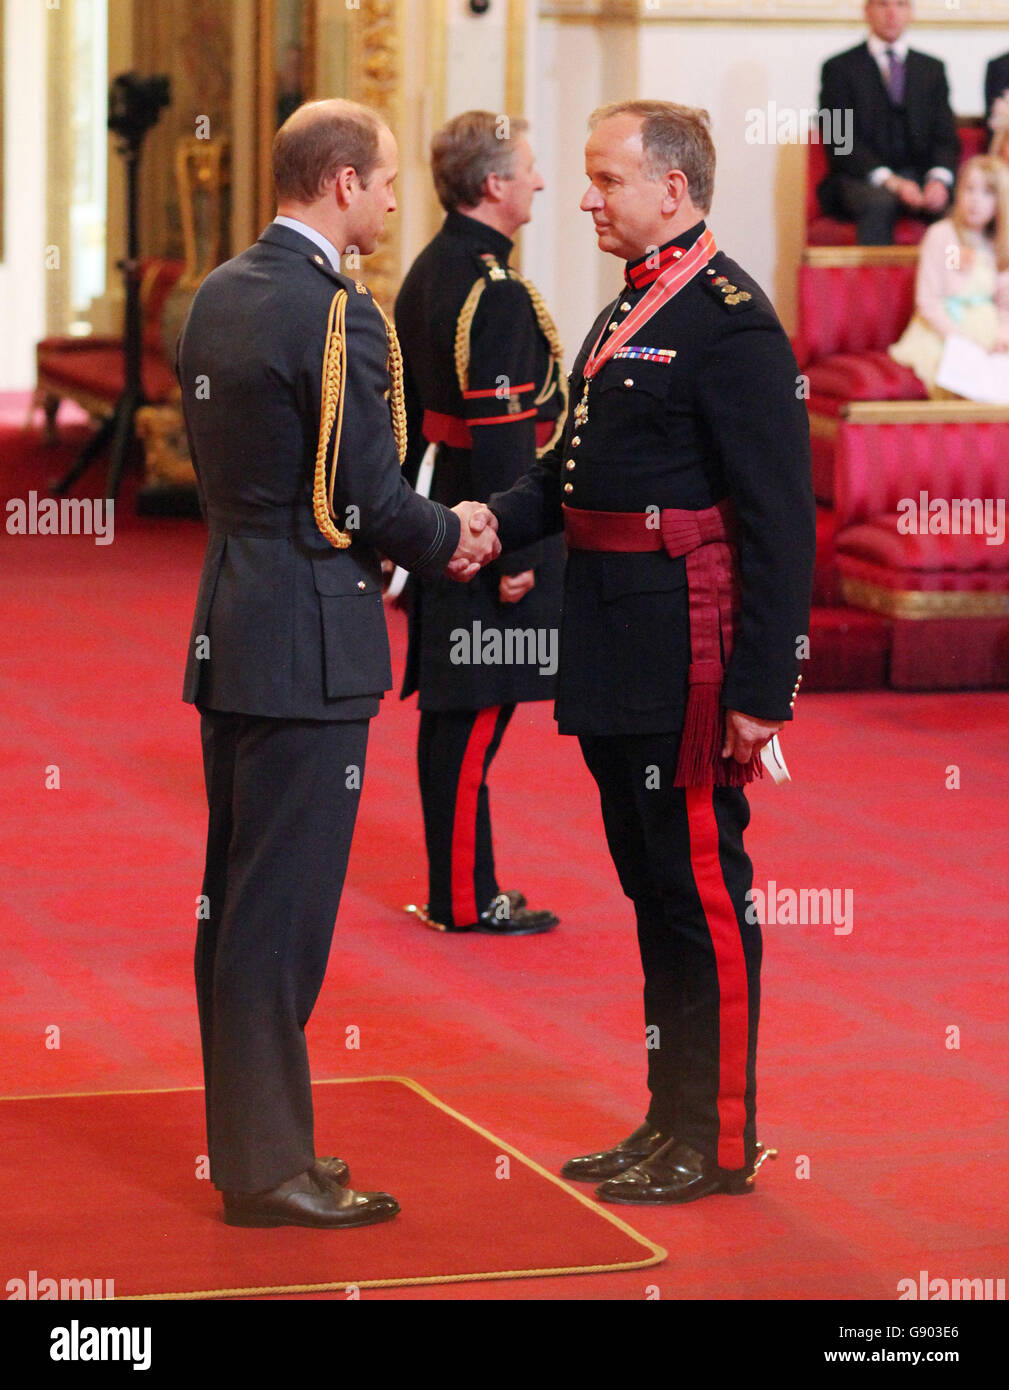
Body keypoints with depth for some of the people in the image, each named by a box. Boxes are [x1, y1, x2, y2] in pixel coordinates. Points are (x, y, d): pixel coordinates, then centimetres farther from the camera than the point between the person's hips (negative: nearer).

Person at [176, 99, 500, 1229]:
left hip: (228, 627, 9)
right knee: (282, 905, -3)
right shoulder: (336, 313, -17)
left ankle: (246, 1135, 26)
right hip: (308, 641, -9)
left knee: (235, 895, 15)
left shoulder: (216, 296, 10)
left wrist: (423, 532, 15)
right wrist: (447, 537, 3)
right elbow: (370, 496, -18)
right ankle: (267, 1171, 3)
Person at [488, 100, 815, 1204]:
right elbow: (575, 468, 21)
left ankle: (720, 1139, 8)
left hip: (686, 654, -10)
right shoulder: (627, 312, 16)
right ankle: (671, 1118, 26)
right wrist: (499, 522, 1)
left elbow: (779, 521, -18)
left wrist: (762, 689, -21)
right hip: (618, 657, 10)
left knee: (701, 885, -2)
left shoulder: (731, 321, -15)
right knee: (653, 884, 16)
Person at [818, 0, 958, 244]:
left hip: (920, 177, 3)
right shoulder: (839, 68, 7)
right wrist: (890, 181, -18)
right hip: (862, 178, -3)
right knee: (878, 202, -38)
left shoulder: (932, 69, 18)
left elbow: (945, 135, 11)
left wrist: (939, 178, -13)